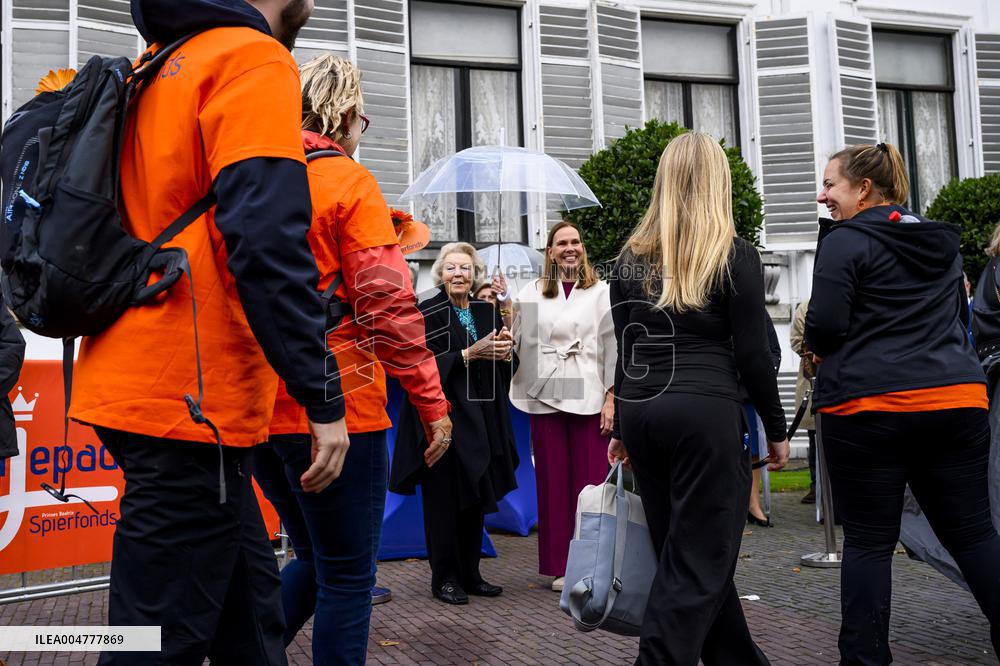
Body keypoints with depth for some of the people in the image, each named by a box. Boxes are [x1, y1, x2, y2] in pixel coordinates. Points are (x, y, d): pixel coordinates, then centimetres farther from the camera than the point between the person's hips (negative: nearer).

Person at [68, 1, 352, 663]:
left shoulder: (158, 71, 20)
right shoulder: (257, 61, -7)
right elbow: (267, 239, -20)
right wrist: (324, 400, -18)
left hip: (131, 382, 9)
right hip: (195, 400, -9)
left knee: (248, 602, 17)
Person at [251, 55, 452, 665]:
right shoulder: (349, 181, -7)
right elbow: (386, 302, -15)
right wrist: (432, 401, -10)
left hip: (261, 409, 7)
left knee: (315, 561, 22)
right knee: (348, 577, 5)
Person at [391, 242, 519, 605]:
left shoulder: (486, 312, 11)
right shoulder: (426, 313, -6)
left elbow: (500, 371, 16)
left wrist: (504, 353, -6)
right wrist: (470, 354, -20)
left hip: (480, 418, 6)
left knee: (475, 499, 10)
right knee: (443, 500, -1)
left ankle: (469, 573, 22)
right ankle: (443, 577, 12)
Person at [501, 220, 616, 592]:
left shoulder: (600, 292, 7)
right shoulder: (532, 292, 11)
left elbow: (612, 346, 2)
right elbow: (516, 340, 6)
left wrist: (611, 398, -4)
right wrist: (505, 305, -7)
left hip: (588, 398, -2)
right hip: (546, 398, 2)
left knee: (591, 480, -1)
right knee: (554, 481, 5)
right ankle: (561, 565, 14)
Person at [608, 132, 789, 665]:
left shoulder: (631, 258, 10)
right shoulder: (736, 256, -3)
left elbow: (626, 352, 12)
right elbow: (752, 354, -5)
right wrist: (776, 429, 6)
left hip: (640, 412, 6)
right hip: (705, 410, -5)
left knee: (684, 552, 17)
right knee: (698, 561, 2)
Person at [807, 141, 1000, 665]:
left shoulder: (845, 242, -6)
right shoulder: (944, 243, 17)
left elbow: (824, 327, -12)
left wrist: (817, 346, 9)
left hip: (868, 406, -6)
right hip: (957, 400, 6)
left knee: (868, 541, 3)